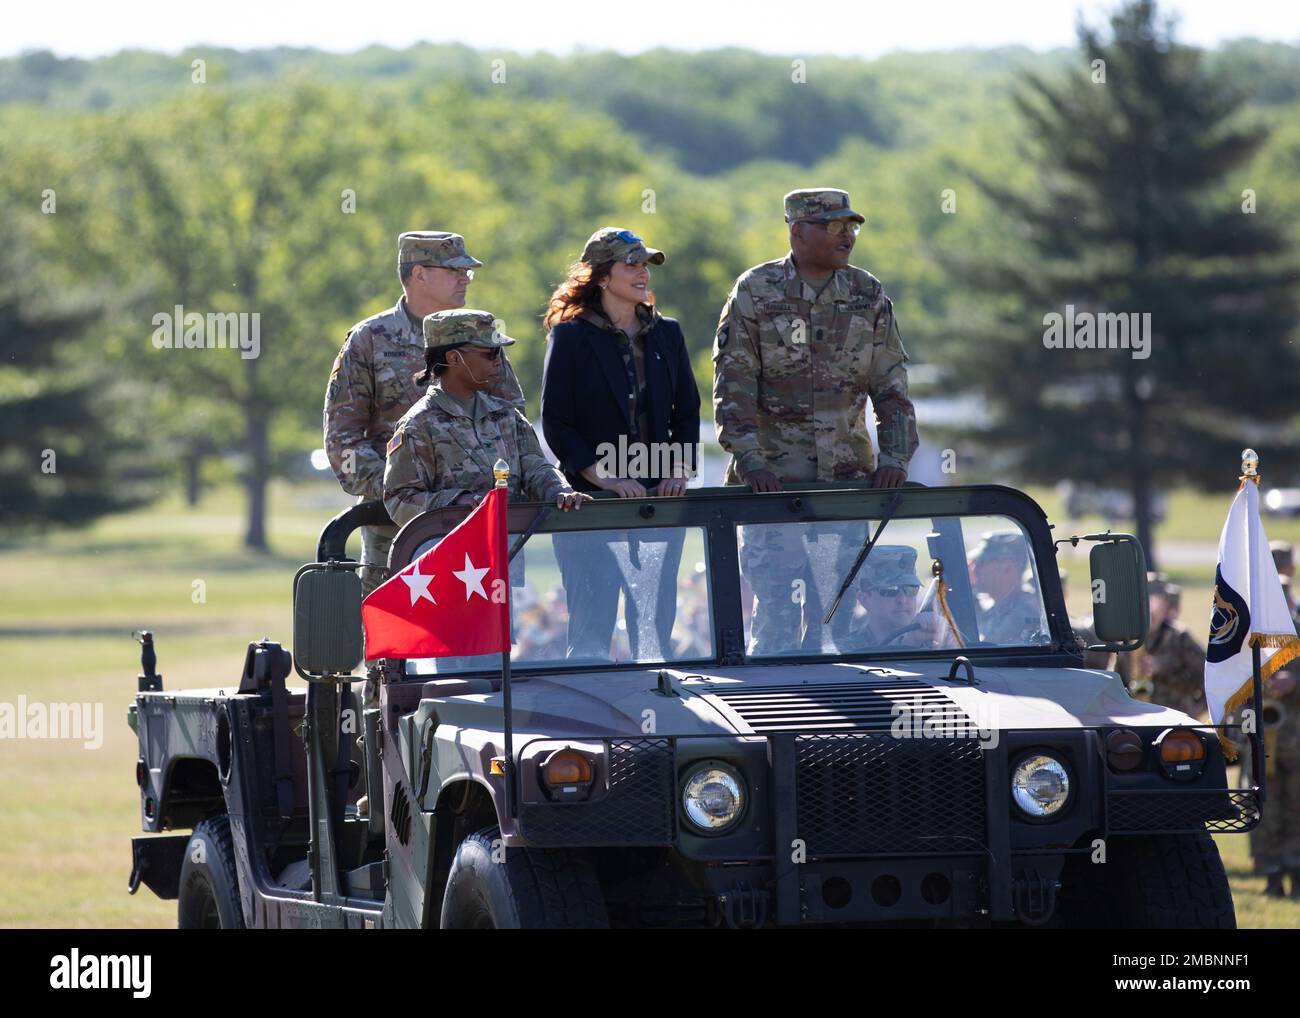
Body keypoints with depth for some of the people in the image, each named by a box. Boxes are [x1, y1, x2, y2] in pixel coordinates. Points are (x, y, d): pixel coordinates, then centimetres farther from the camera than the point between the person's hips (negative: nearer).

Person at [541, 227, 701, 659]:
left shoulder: (666, 334, 12)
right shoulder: (570, 336, -2)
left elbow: (687, 410, 17)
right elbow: (555, 423, -6)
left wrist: (680, 468, 0)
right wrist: (604, 478, -15)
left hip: (658, 495, 4)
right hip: (591, 499, -4)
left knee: (656, 622, 5)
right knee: (592, 625, -4)